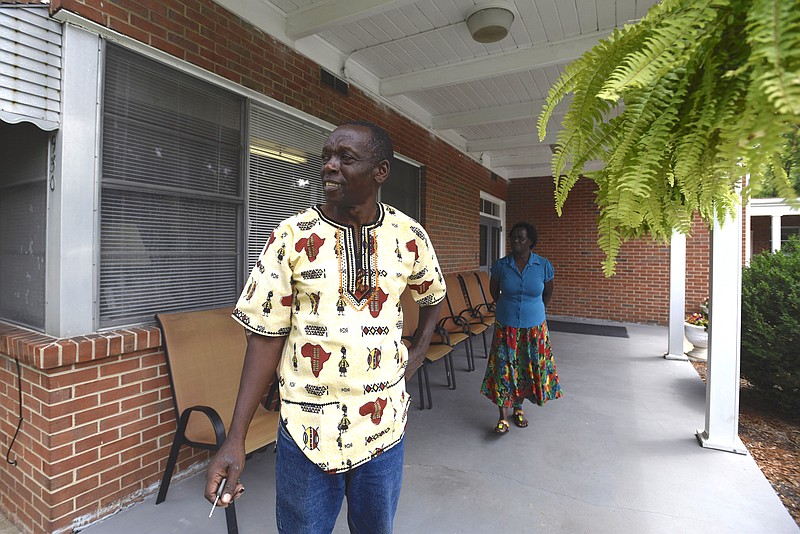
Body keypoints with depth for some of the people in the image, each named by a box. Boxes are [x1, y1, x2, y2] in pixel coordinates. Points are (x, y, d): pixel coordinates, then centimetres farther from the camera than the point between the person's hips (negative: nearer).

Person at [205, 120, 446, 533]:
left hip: (384, 423, 2)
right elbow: (266, 336, -8)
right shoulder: (292, 236, -9)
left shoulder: (409, 235, -4)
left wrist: (419, 349, 4)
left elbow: (432, 295, 16)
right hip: (307, 427, -1)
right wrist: (235, 439, -11)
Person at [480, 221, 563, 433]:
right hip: (506, 327, -1)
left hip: (534, 328, 1)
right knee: (503, 369, -2)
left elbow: (548, 292, 11)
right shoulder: (500, 265, -8)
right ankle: (503, 417, 10)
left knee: (527, 368, 11)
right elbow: (493, 290, 11)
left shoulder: (544, 265, -7)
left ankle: (518, 408, 33)